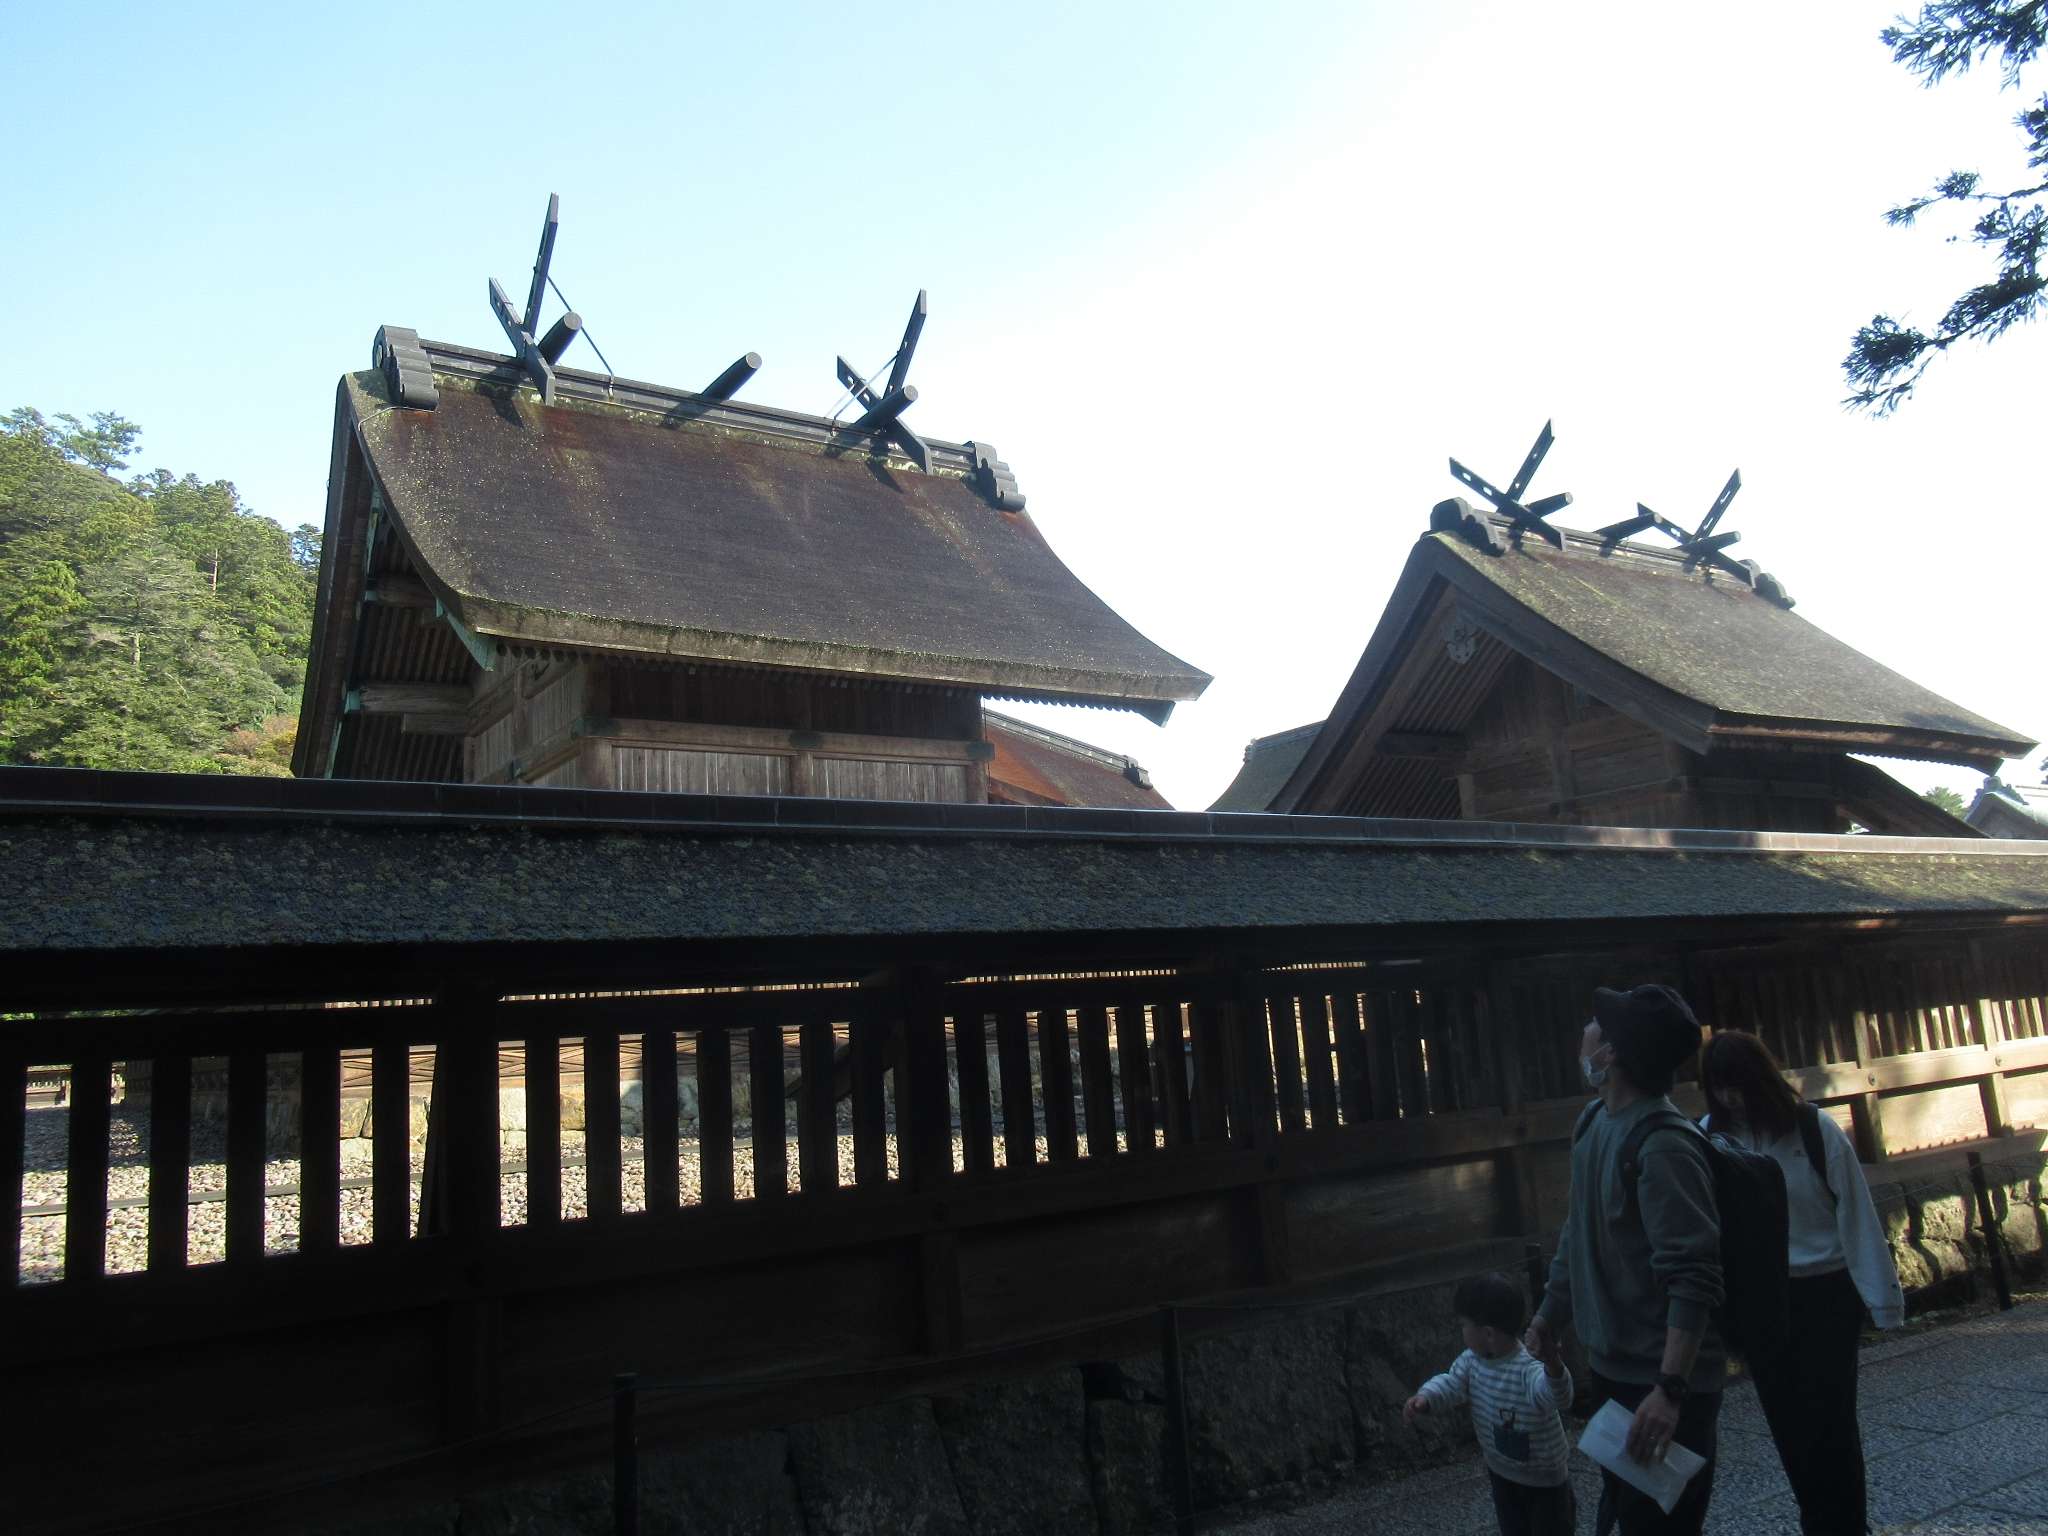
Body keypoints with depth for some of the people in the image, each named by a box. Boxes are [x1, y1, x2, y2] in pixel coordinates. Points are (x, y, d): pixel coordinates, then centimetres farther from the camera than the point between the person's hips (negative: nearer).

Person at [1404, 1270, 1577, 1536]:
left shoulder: (1529, 1370, -37)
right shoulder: (1472, 1360, -13)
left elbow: (1557, 1397, -54)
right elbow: (1452, 1384, -7)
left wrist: (1553, 1368, -77)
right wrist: (1425, 1397, -28)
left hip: (1544, 1476, -6)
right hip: (1501, 1470, 6)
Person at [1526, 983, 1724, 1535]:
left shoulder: (1664, 1145, -25)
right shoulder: (1594, 1119, 2)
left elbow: (1693, 1278, -28)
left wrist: (1670, 1390, -31)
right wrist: (1551, 1311, 19)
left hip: (1661, 1383, -9)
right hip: (1612, 1365, 9)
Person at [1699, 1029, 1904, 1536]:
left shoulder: (1814, 1130, -13)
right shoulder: (1711, 1137, -6)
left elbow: (1856, 1215, -8)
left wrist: (1881, 1296, -7)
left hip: (1826, 1294, -3)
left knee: (1829, 1418, 2)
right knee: (1786, 1420, 13)